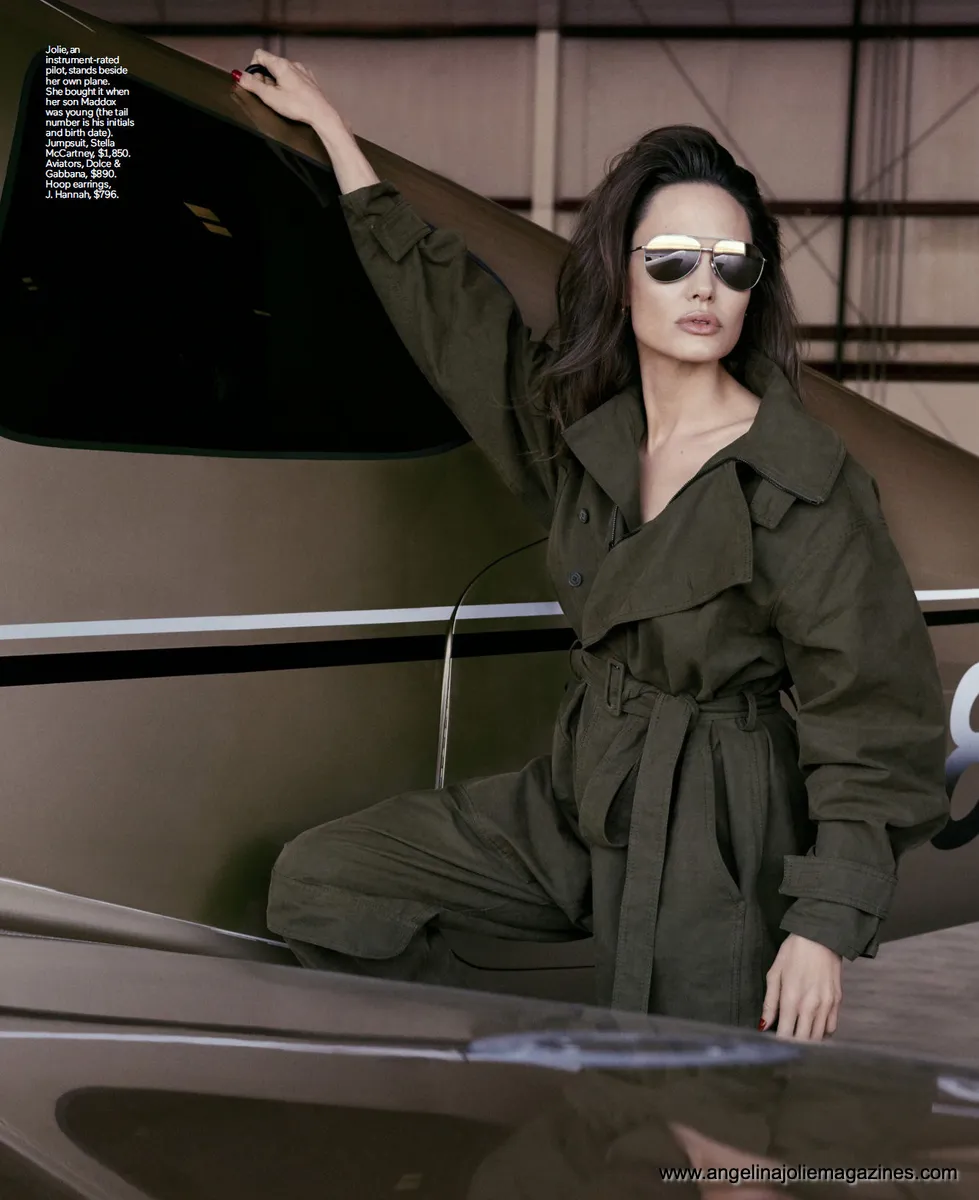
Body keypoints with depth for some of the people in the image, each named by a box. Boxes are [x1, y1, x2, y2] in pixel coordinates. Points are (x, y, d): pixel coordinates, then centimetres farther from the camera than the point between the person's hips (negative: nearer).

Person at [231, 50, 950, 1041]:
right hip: (578, 796, 6)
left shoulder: (806, 484, -15)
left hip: (713, 837, -6)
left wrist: (824, 926, -19)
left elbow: (876, 730, -12)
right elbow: (443, 295, 15)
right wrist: (326, 123, 23)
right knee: (321, 882, 2)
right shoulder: (577, 423, 2)